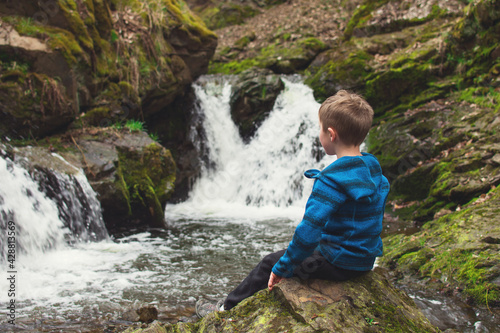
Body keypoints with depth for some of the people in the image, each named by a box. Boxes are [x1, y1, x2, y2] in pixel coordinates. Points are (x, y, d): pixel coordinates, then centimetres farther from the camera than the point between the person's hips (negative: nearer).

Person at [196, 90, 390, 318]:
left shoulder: (331, 180, -25)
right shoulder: (374, 169, 2)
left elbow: (308, 232, -28)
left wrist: (282, 268, -16)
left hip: (337, 264, -8)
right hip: (366, 260, 8)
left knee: (270, 263, 10)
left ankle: (227, 309, 27)